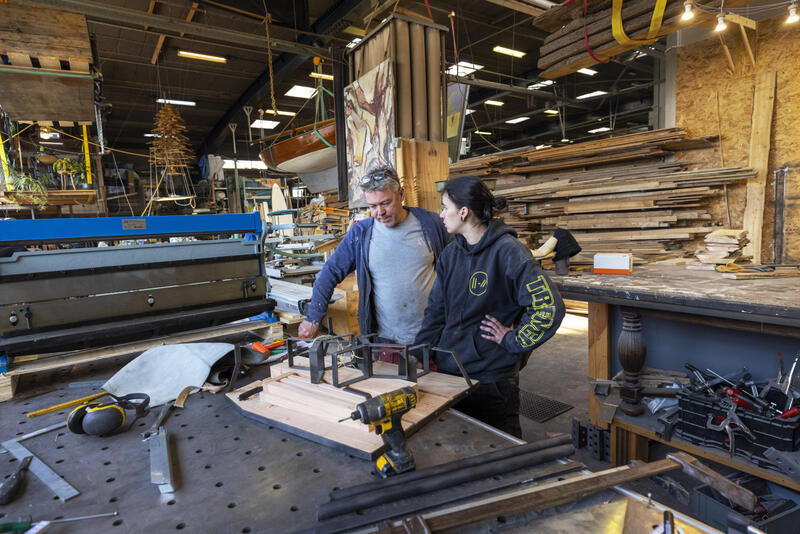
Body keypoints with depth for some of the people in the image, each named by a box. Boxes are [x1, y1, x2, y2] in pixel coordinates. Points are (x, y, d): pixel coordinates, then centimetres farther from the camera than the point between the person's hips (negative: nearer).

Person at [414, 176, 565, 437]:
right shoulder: (450, 254, 4)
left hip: (493, 376, -6)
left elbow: (549, 307, -21)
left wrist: (513, 342, -14)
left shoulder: (507, 252, -17)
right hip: (448, 370, 6)